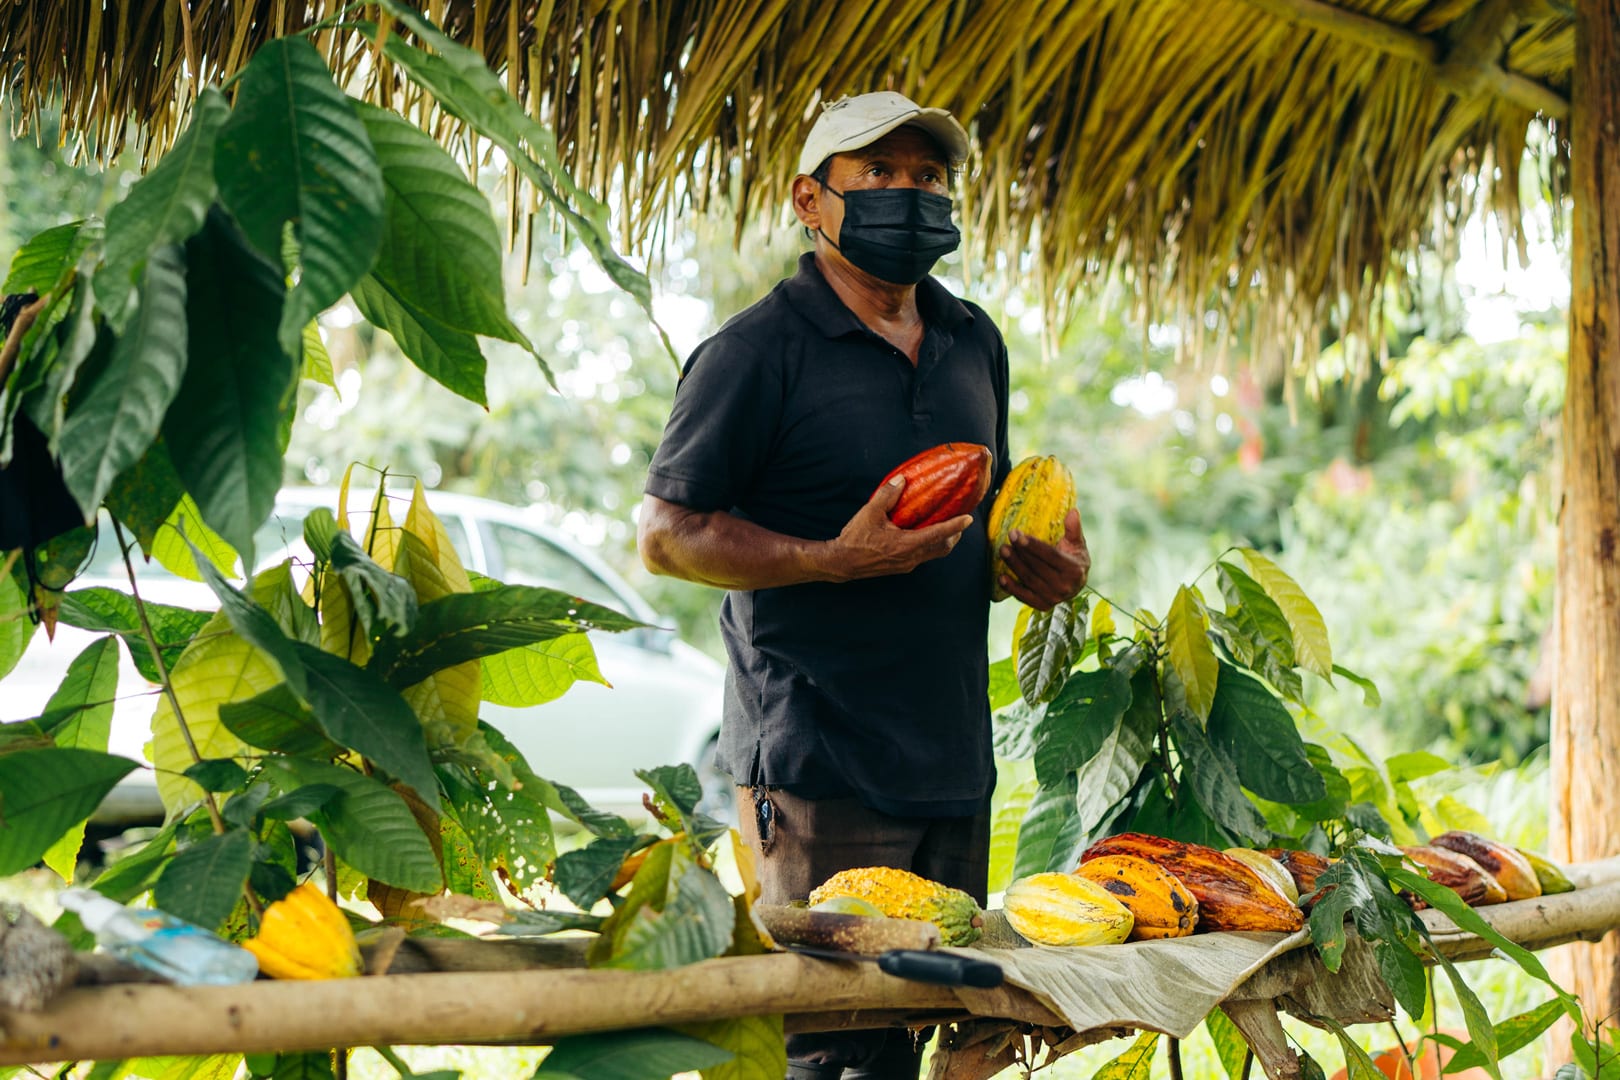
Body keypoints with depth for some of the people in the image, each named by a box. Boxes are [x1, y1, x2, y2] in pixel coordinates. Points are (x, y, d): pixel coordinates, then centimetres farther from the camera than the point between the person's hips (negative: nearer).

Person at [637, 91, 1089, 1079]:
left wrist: (1049, 562, 5)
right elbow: (667, 534, -8)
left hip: (955, 758, 7)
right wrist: (834, 561, -19)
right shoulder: (759, 351, -7)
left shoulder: (974, 343, 15)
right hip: (819, 764, -7)